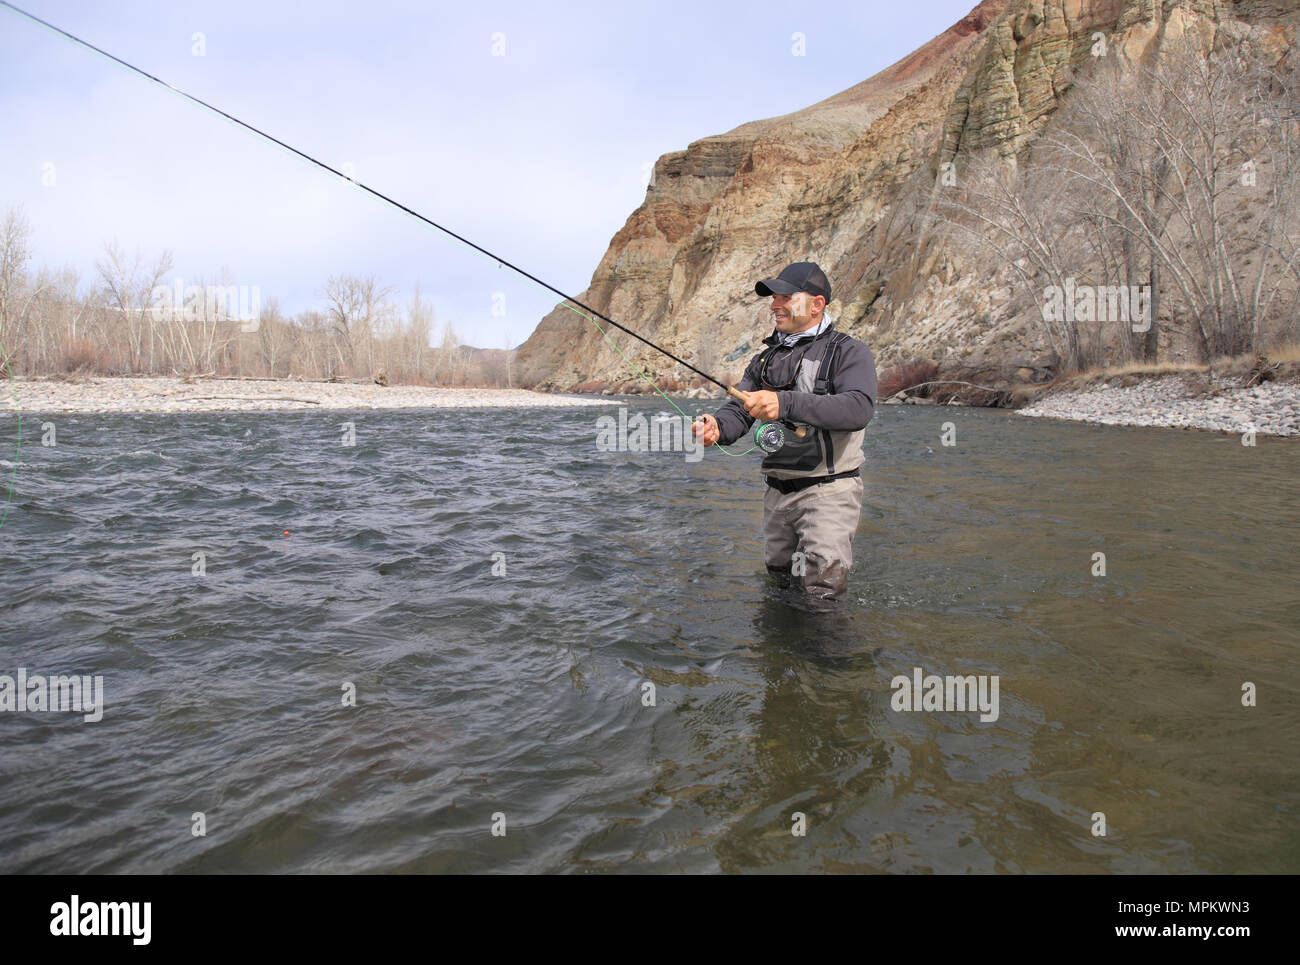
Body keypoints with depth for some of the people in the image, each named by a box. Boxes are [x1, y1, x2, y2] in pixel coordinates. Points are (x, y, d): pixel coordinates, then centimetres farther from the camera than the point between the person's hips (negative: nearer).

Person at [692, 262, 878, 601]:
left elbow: (859, 408, -23)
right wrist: (717, 426, -20)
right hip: (777, 493, 6)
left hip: (828, 490, -6)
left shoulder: (849, 352, -5)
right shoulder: (765, 359, 15)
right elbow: (739, 411, 6)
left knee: (824, 586, -16)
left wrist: (786, 403, -34)